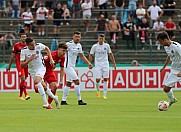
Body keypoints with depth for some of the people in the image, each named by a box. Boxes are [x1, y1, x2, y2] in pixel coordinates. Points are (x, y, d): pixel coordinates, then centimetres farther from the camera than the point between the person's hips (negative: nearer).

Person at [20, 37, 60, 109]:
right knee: (43, 86, 5)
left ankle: (46, 103, -28)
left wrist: (51, 59, 1)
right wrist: (30, 59, -32)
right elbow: (21, 65, -18)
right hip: (32, 70, 3)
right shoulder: (24, 51, -17)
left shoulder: (38, 46, -16)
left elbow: (47, 48, 8)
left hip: (41, 67, -3)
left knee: (37, 81, -28)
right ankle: (54, 98, 31)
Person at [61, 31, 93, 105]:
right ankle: (79, 100, -7)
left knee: (68, 84, 11)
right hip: (68, 66, -9)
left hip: (72, 67, 9)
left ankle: (63, 101, 15)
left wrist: (88, 63, 15)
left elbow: (81, 56, 22)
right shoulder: (69, 44, -16)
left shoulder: (79, 45, 10)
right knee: (77, 82, -11)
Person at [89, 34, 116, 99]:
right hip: (97, 65, -1)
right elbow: (91, 55, 4)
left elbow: (110, 54, 10)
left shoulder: (107, 46, 1)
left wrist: (114, 63, 8)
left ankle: (104, 94, 3)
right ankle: (98, 90, 21)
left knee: (105, 79, -3)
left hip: (105, 64, 1)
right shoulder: (94, 46, -3)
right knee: (98, 79, -8)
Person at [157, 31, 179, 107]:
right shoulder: (166, 47, 3)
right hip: (174, 70, 8)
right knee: (166, 88, 7)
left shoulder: (176, 46, -24)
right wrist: (164, 67, 29)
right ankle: (172, 100, 35)